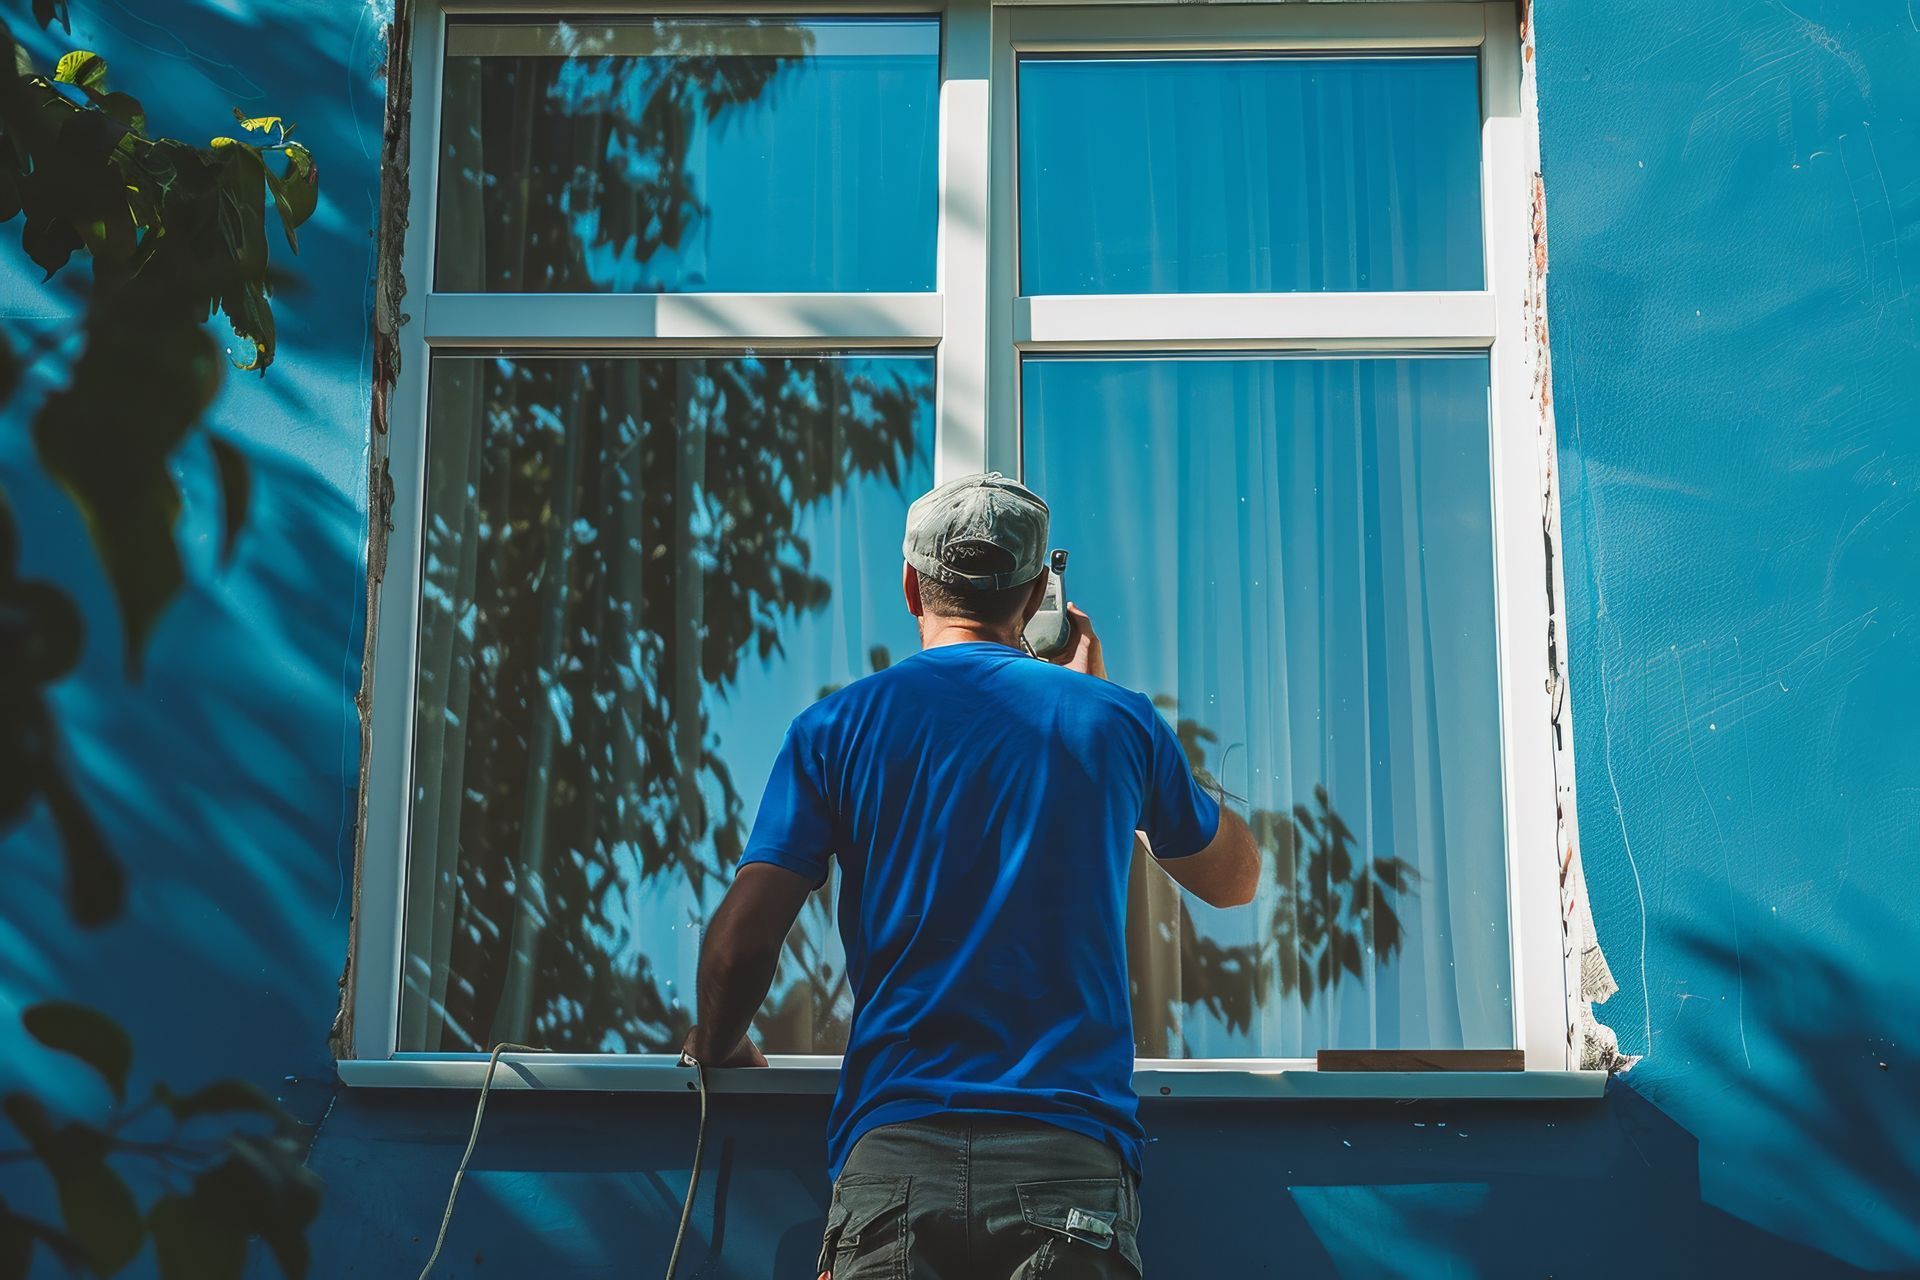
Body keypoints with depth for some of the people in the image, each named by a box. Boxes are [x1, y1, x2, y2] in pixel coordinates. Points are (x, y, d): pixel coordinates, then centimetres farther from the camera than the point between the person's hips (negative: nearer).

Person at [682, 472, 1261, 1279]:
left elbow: (741, 942, 0)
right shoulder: (1115, 720, 11)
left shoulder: (839, 726, 7)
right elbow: (1235, 878, 29)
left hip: (893, 1150, 0)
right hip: (1073, 1151, 1)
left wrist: (718, 1051, 23)